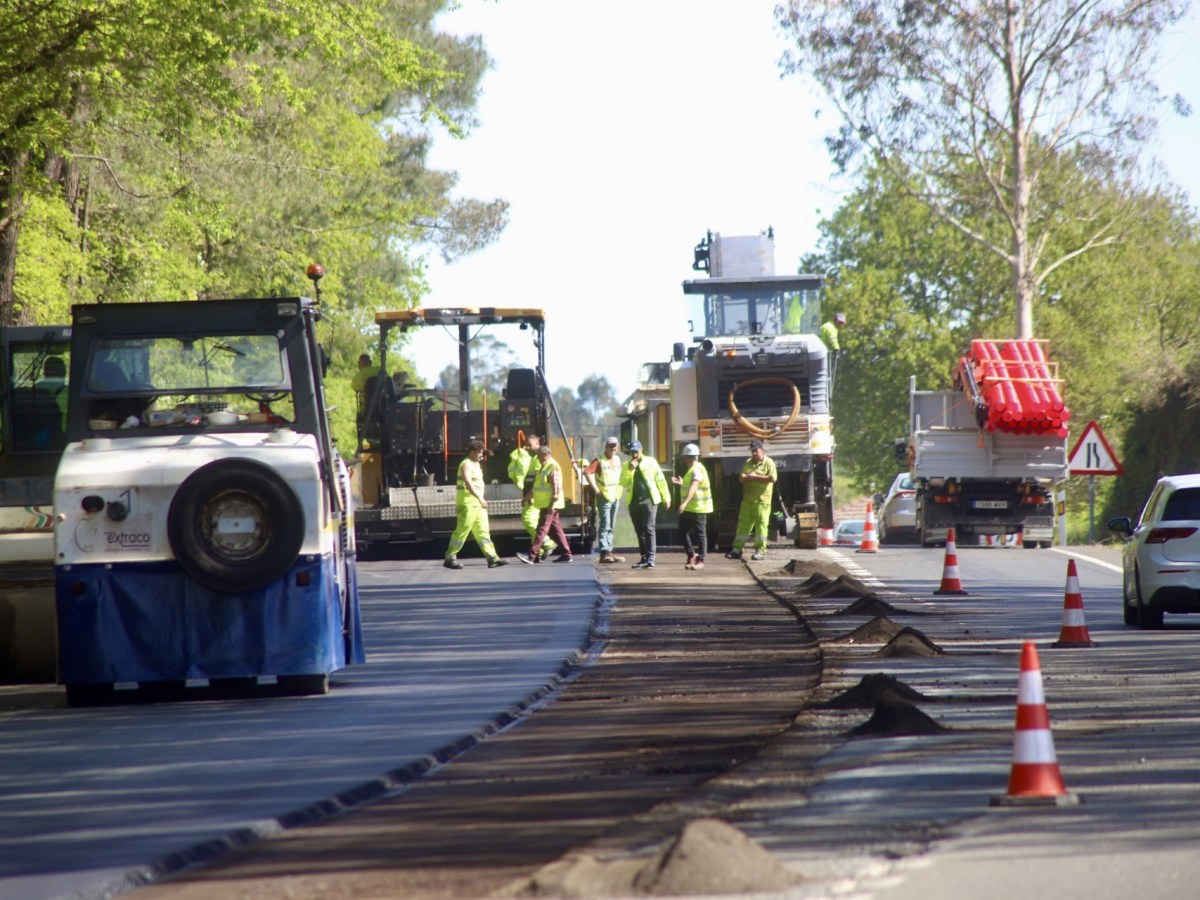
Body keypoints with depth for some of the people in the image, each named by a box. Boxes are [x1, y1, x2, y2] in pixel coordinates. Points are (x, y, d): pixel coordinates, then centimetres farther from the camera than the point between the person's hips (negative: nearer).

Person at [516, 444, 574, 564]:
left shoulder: (553, 467, -14)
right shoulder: (544, 467, 17)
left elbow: (556, 487, -20)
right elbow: (538, 485, 25)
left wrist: (552, 504, -23)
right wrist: (529, 496, 21)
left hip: (549, 504, -10)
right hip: (544, 504, 10)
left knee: (542, 529, -12)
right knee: (555, 529, 11)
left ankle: (531, 555, -17)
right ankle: (566, 554, 13)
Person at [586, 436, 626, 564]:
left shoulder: (617, 460, 13)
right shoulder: (600, 461, -10)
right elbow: (587, 472, -22)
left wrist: (621, 488, 13)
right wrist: (595, 488, -21)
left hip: (615, 496, 7)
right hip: (604, 496, -7)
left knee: (610, 527, 12)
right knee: (604, 526, -10)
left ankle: (609, 551, 16)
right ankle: (604, 553, -12)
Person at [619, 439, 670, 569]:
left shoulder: (650, 462, 4)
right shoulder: (626, 466, 13)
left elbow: (660, 480, 3)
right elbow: (623, 483, 1)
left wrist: (666, 497, 0)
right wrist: (630, 470, -12)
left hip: (649, 500, -4)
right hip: (634, 502, 4)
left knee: (649, 529, -11)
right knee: (639, 531, 7)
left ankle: (650, 558, -15)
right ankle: (644, 557, 13)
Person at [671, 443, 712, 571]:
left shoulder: (697, 470, -18)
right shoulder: (692, 469, 15)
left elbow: (693, 488, -32)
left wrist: (685, 503, -42)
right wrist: (682, 483, 29)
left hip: (698, 508, -10)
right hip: (689, 508, 10)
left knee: (700, 534, -3)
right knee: (683, 531, 11)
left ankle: (700, 560, 0)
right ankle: (691, 555, 21)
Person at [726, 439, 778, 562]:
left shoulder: (768, 463, -4)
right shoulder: (748, 463, 16)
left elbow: (773, 478, -15)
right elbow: (742, 477, 15)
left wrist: (756, 477, -13)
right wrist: (747, 477, -10)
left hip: (762, 500, -6)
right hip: (747, 500, 6)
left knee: (761, 524, -4)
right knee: (743, 524, 5)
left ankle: (760, 551, 0)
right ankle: (737, 549, 6)